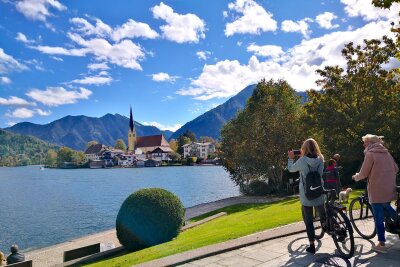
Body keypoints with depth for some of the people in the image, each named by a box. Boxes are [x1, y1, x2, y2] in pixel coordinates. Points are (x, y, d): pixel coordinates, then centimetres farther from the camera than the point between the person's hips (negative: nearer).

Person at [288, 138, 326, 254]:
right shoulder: (320, 160, -5)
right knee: (323, 216, 23)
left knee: (308, 220, 8)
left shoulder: (301, 161, -13)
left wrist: (291, 158, 18)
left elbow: (291, 169, 4)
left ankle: (312, 246, 12)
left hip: (306, 196, -2)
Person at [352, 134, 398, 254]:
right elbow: (395, 169, 15)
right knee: (386, 207, 31)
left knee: (378, 217, -1)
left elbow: (363, 173, -10)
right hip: (389, 189, 7)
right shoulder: (386, 152, 10)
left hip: (377, 190, -7)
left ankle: (381, 245, 4)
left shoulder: (370, 154, -10)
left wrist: (355, 177, 9)